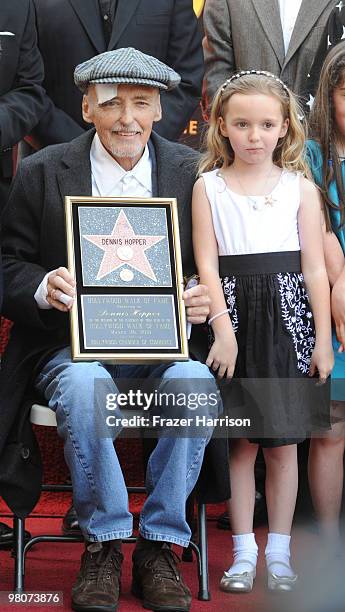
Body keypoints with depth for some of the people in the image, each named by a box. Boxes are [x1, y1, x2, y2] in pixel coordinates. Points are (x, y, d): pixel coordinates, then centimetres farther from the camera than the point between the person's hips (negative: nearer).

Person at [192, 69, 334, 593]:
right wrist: (224, 329, -11)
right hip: (233, 318, -1)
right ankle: (244, 551, 14)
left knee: (282, 444, 6)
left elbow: (314, 268, 4)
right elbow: (207, 264, -2)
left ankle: (279, 552, 16)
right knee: (241, 442, 3)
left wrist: (323, 338, 1)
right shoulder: (208, 187, 3)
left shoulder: (301, 188, 6)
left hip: (287, 319, 1)